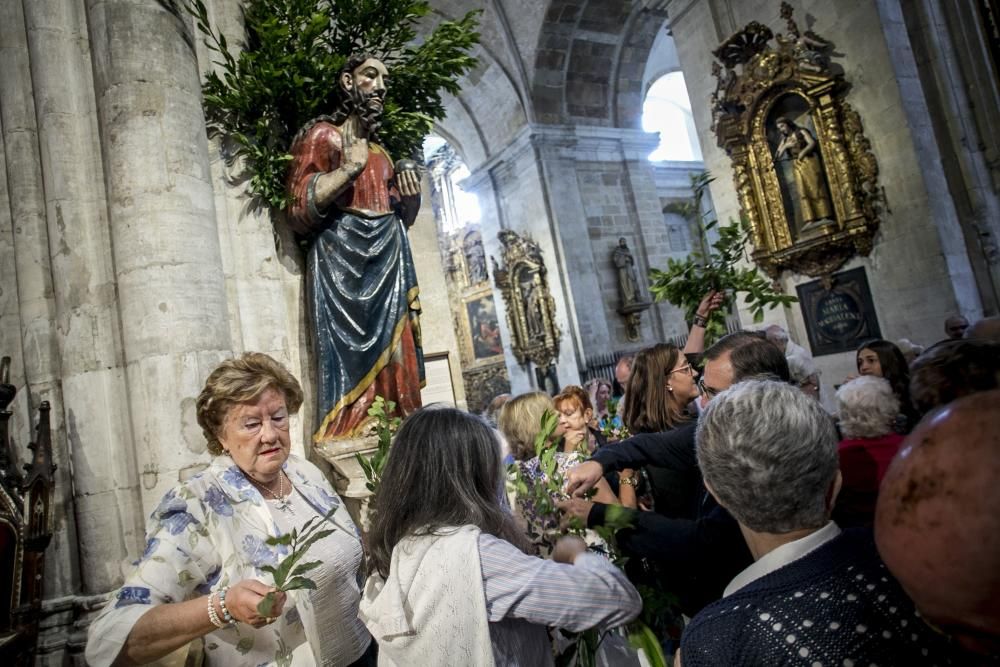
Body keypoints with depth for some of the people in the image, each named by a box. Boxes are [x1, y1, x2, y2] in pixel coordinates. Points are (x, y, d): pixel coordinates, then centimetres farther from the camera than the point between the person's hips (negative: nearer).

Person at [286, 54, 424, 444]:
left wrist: (410, 182, 7)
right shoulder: (320, 134, 4)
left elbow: (404, 217, 26)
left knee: (396, 360, -1)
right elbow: (299, 211, -7)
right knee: (351, 358, -13)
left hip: (388, 260, 7)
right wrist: (349, 168, -12)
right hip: (343, 259, -6)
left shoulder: (381, 149, 23)